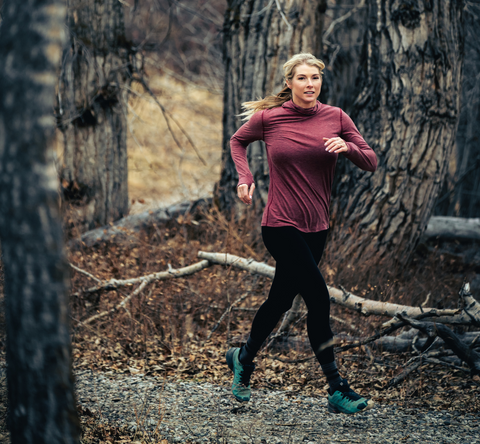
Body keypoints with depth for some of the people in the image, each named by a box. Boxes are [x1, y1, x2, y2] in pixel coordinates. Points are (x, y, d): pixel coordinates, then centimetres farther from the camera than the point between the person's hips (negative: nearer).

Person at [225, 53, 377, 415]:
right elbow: (238, 142, 14)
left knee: (281, 299, 14)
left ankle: (243, 358, 40)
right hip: (280, 225, -4)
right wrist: (245, 177, -1)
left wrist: (347, 147, -17)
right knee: (319, 298, -13)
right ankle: (337, 390, -5)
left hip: (316, 228, 4)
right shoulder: (268, 118, -5)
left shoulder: (335, 118, 1)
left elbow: (371, 162, 3)